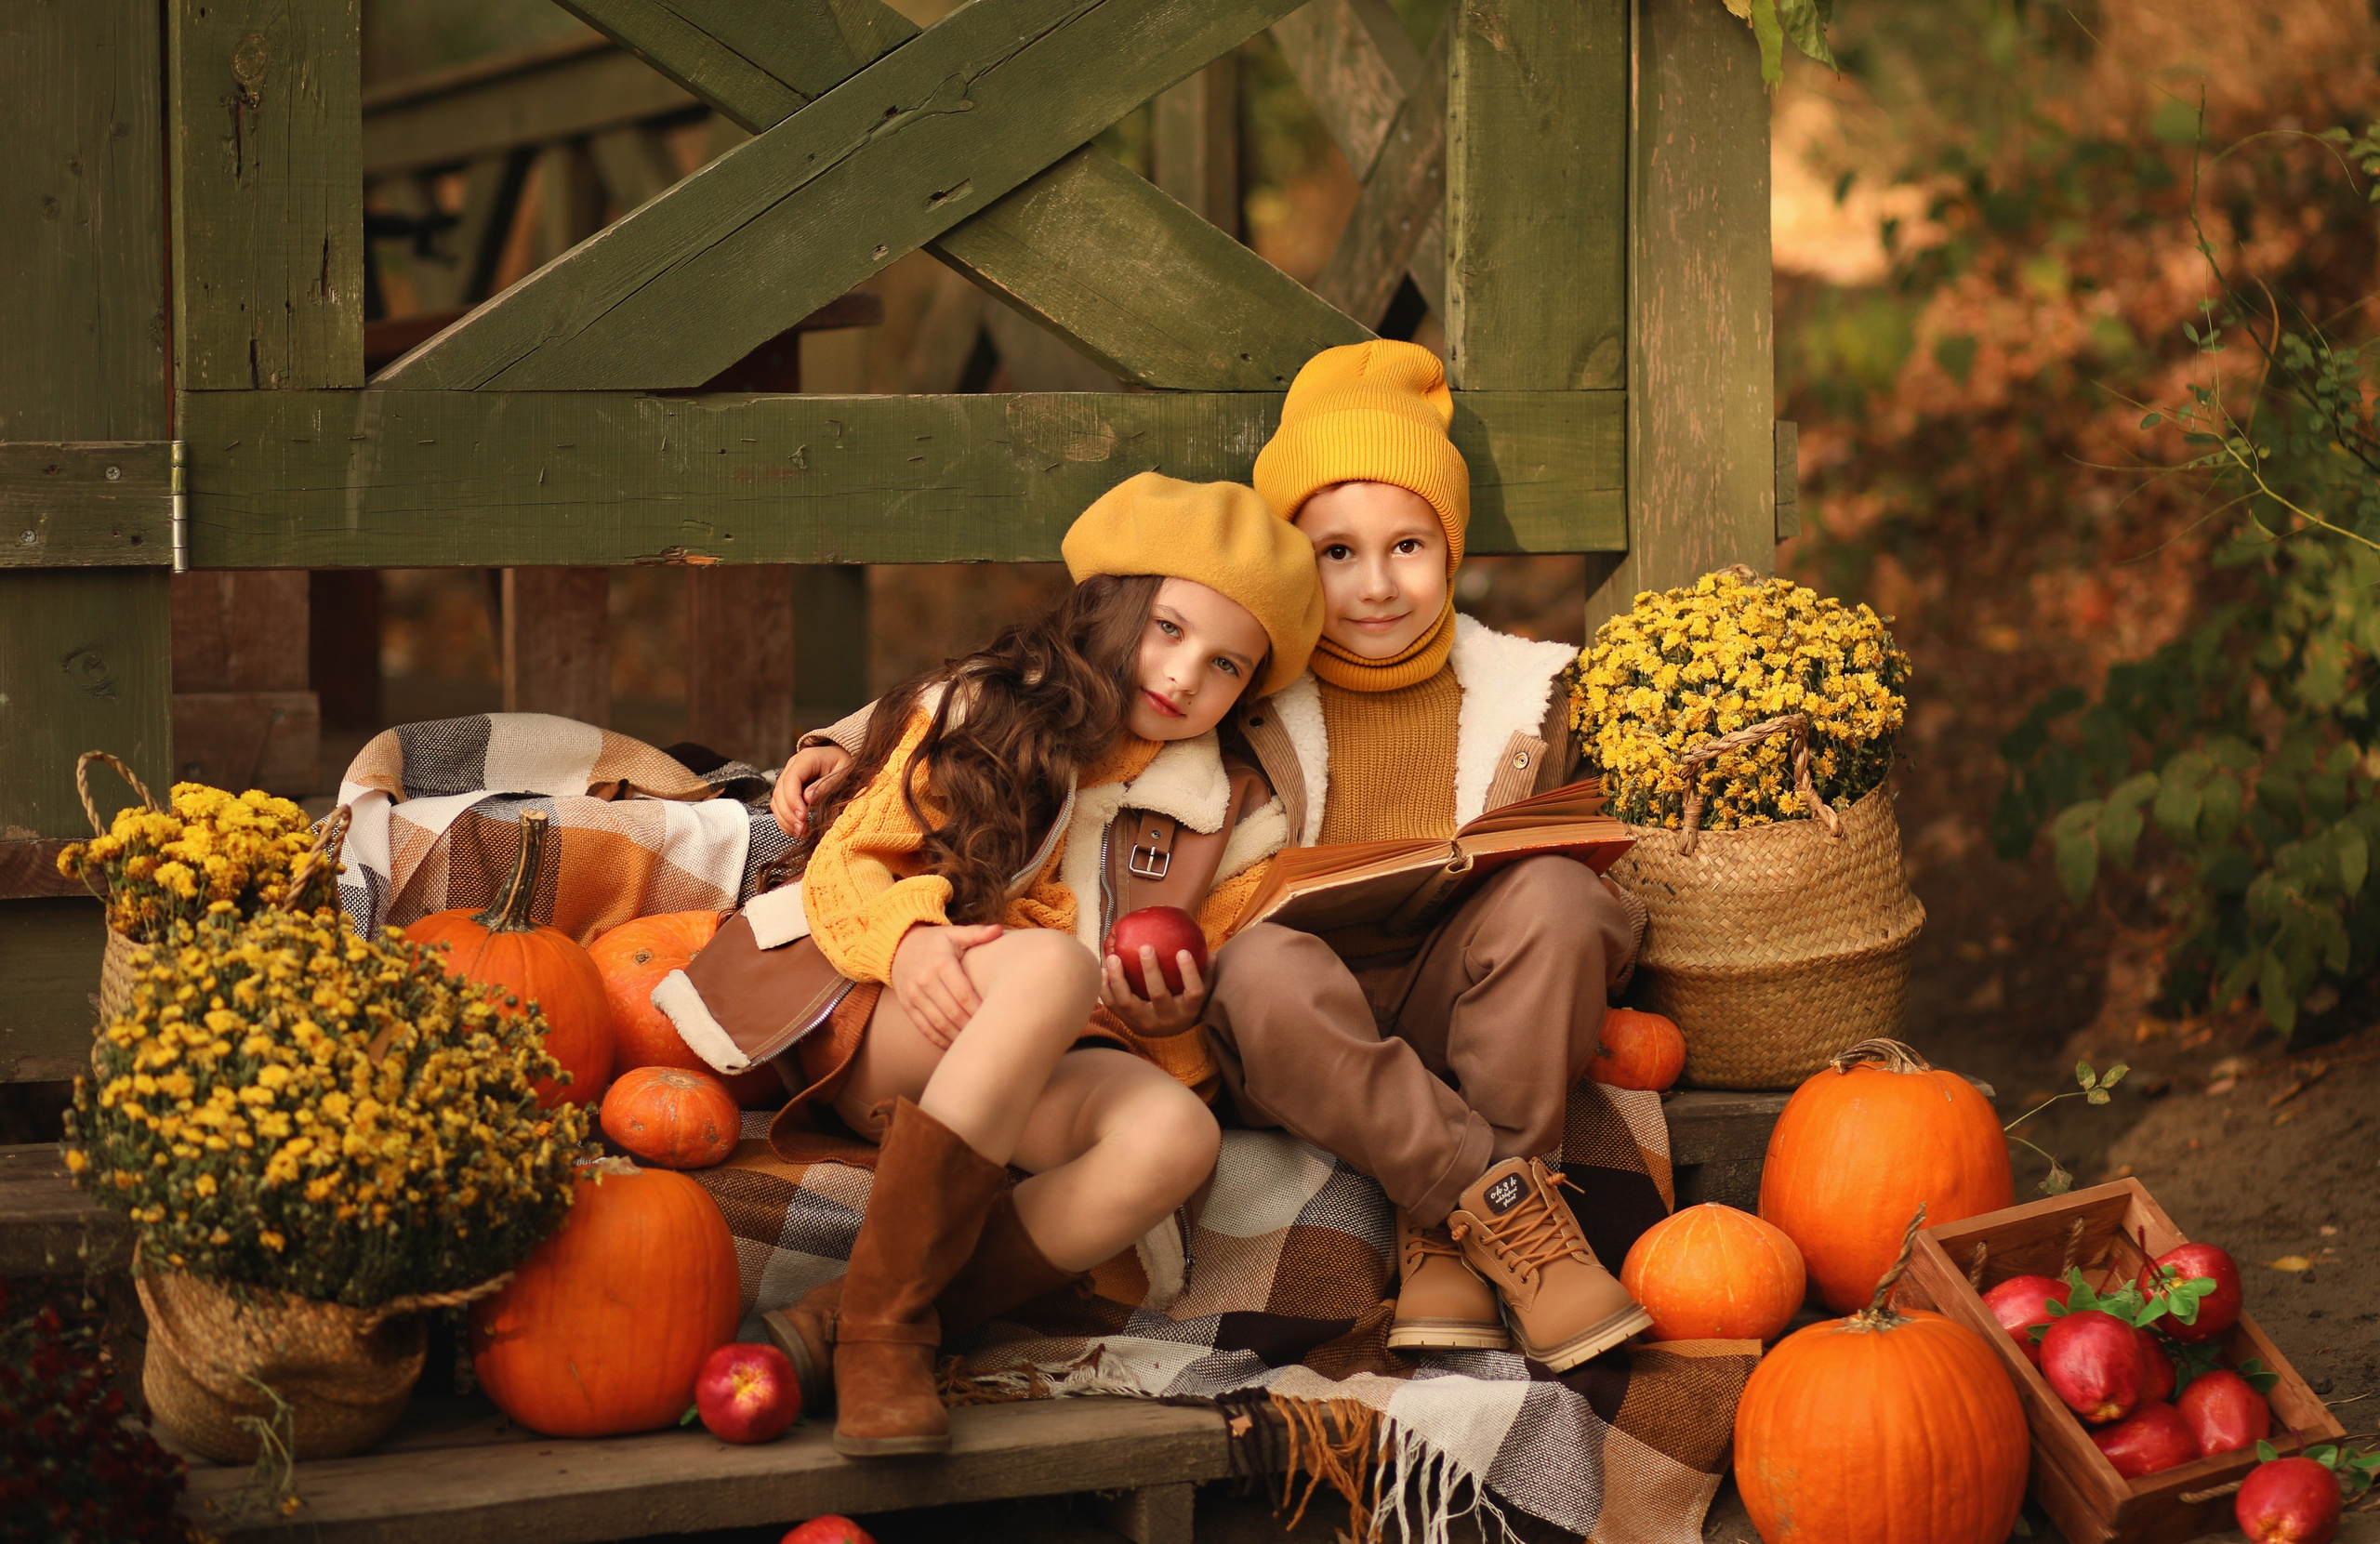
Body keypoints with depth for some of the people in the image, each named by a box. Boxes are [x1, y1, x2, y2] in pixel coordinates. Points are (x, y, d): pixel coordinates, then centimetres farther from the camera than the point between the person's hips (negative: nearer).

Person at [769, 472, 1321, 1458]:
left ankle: (847, 1320, -37)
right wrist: (908, 938, -20)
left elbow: (1214, 980, 20)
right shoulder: (976, 718, 6)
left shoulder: (1227, 816, 15)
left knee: (1174, 1134, -35)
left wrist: (1177, 1011, -6)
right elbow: (842, 864, 3)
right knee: (1051, 962, -38)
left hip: (1056, 1073, 3)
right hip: (886, 1037, -3)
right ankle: (886, 1315, -37)